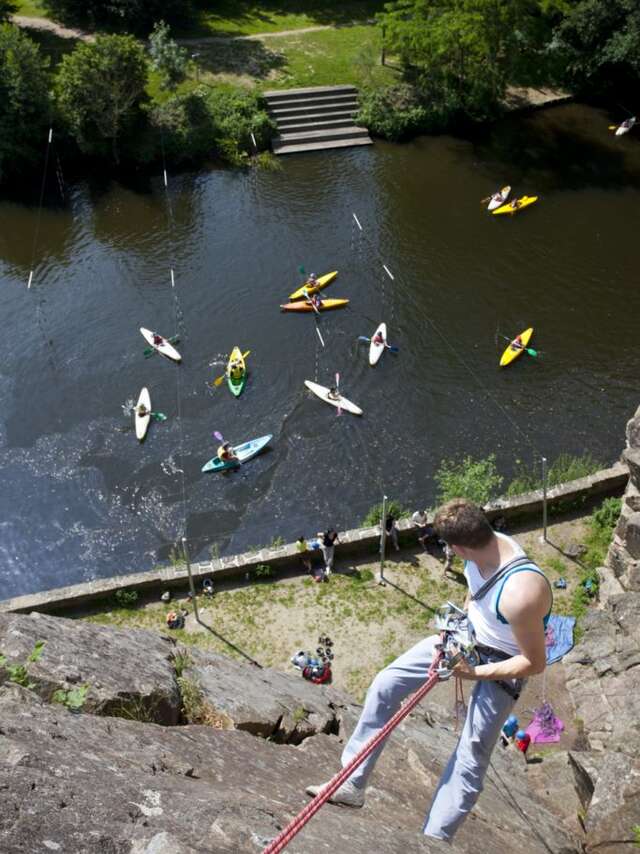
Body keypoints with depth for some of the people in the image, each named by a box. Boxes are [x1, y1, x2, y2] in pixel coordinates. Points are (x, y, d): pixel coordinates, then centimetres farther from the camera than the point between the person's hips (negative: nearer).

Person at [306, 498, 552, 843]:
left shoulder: (520, 594, -39)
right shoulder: (485, 546, -18)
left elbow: (535, 662, -24)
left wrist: (475, 673, -20)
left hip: (503, 663, -7)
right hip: (469, 635, 7)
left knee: (471, 756, -3)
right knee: (385, 684, 1)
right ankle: (352, 784, 13)